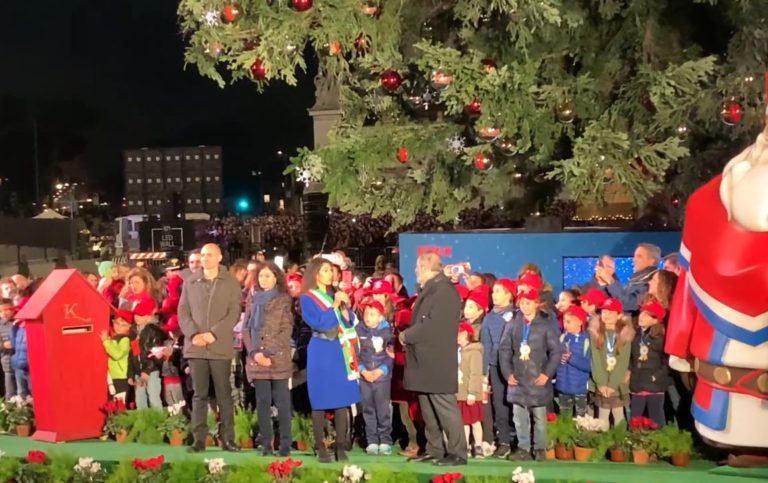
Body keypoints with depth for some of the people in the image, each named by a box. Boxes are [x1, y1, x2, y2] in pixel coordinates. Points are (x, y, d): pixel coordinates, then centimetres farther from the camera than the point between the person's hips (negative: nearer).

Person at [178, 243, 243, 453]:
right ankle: (199, 439, 7)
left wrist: (213, 334, -14)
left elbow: (234, 313, -2)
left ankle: (228, 439, 5)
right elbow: (183, 311, 7)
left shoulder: (231, 283, 5)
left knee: (224, 395, 0)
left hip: (221, 347, -2)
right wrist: (193, 334, -10)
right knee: (199, 395, 4)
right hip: (196, 347, 2)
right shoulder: (190, 282, 12)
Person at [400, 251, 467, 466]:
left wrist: (406, 335, -13)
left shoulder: (444, 290, -14)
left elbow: (434, 326, -23)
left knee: (444, 408, -7)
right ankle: (434, 449, 19)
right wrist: (409, 335, 5)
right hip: (424, 361, 10)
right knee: (428, 409, 12)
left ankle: (457, 452, -2)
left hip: (438, 362, -10)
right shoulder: (429, 290, 18)